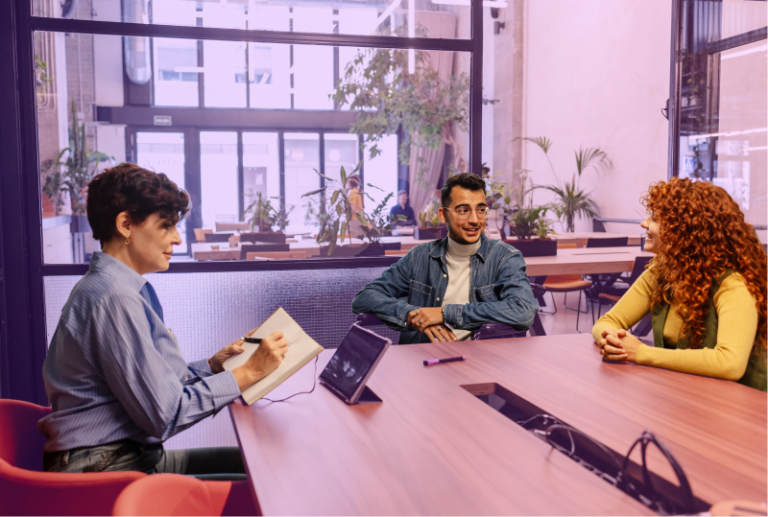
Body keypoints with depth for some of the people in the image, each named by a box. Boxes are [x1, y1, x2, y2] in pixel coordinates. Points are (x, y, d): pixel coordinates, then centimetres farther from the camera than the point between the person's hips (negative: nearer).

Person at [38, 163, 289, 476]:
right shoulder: (114, 297, -20)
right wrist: (248, 372, -14)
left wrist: (212, 365, 6)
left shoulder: (104, 286, 13)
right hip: (106, 471, -10)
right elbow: (164, 416, -21)